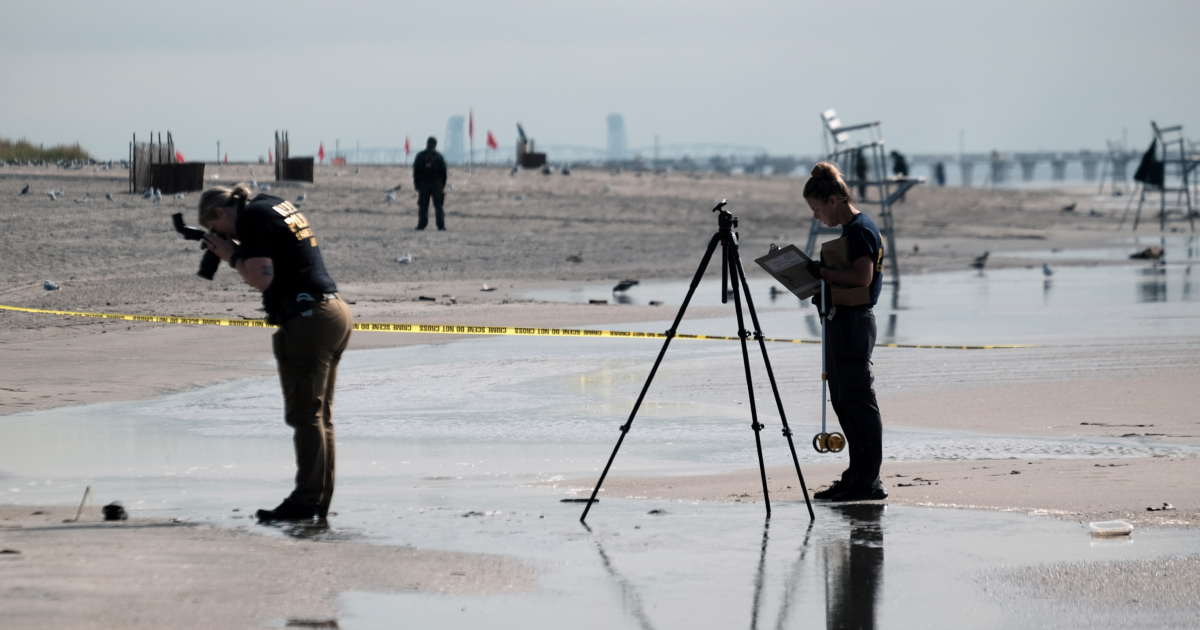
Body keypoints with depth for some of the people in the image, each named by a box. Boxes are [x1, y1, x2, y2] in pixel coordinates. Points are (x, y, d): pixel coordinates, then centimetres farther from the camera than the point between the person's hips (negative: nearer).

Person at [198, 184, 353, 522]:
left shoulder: (251, 217, -8)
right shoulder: (277, 206, 19)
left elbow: (262, 277, -16)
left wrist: (232, 256, -1)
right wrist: (238, 251, 14)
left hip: (308, 321, -10)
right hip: (335, 313, 10)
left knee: (305, 413, -7)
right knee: (321, 414, 11)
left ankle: (305, 501, -6)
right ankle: (320, 500, 13)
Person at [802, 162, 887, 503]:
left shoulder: (860, 229, -14)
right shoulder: (850, 230, 17)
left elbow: (862, 277, -24)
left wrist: (824, 272, -15)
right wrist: (820, 277, 10)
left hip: (855, 320, -11)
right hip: (841, 319, 11)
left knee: (858, 400, -8)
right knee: (843, 399, 13)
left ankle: (868, 483, -6)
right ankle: (858, 475, 19)